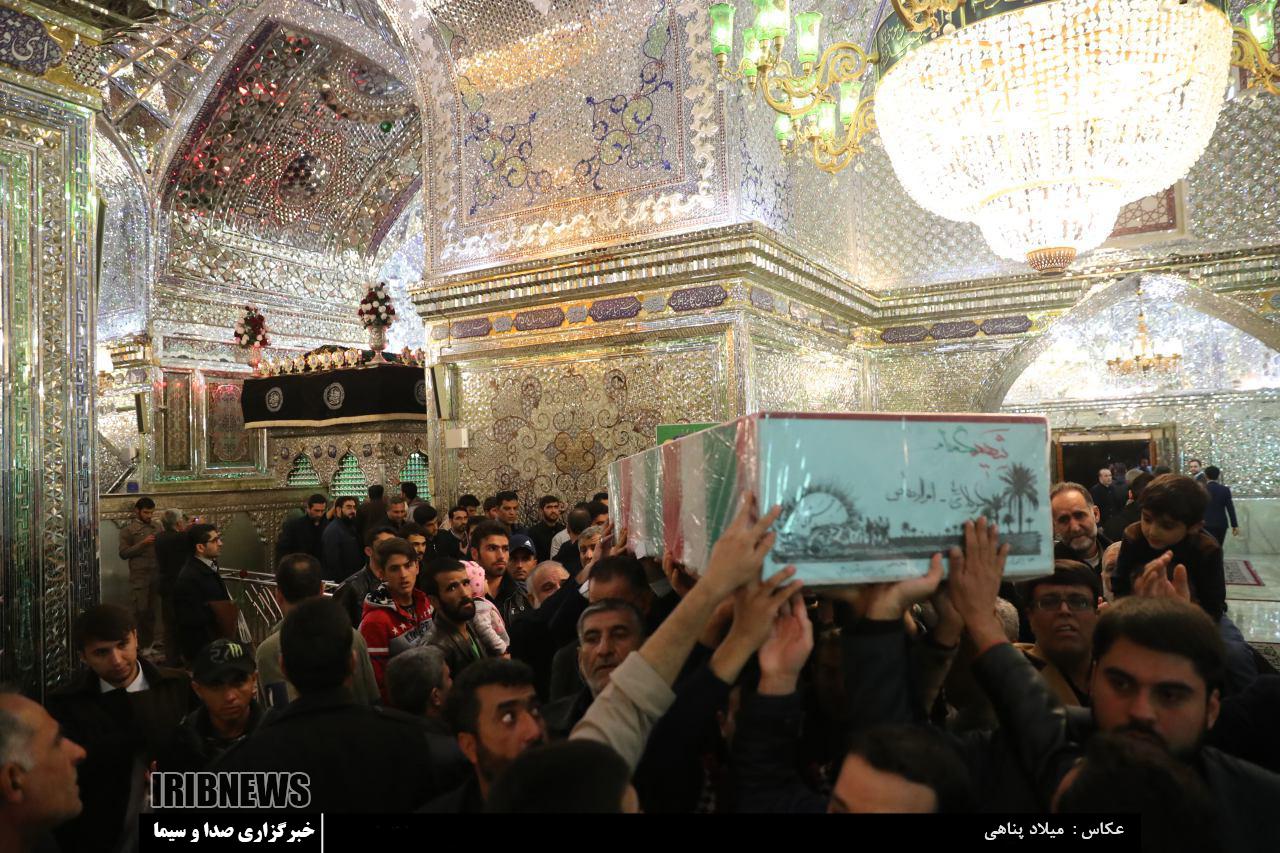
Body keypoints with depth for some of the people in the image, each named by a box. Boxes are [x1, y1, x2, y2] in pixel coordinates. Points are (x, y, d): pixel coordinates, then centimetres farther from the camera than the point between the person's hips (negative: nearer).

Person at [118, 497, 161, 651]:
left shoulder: (157, 526, 11)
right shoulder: (128, 530, 0)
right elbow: (123, 553, -7)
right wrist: (142, 544, -17)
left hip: (156, 574, 4)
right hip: (139, 576, -4)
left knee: (151, 610, 10)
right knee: (139, 610, -5)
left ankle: (149, 643, 19)